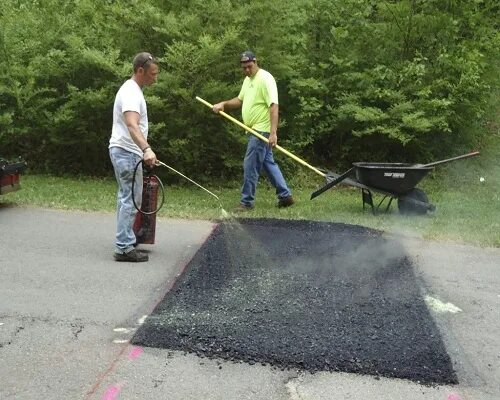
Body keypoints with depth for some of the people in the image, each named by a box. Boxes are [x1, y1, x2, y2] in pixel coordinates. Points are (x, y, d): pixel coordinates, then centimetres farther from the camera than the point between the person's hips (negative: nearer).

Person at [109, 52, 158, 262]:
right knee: (131, 199, -9)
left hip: (126, 152, 11)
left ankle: (125, 243, 27)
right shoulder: (131, 93, -20)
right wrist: (146, 149, -52)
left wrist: (143, 149, 34)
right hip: (127, 153, -11)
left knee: (127, 198, 17)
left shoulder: (133, 90, 14)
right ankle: (124, 248, -6)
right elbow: (132, 125, -38)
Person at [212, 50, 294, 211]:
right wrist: (223, 104, 5)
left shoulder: (265, 79, -16)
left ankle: (247, 202, 4)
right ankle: (285, 195, 22)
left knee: (250, 166, -5)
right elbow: (240, 100, 24)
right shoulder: (247, 80, 13)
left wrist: (273, 132, -32)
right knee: (268, 163, 15)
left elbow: (274, 106, -24)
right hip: (255, 130, 10)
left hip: (262, 131, -10)